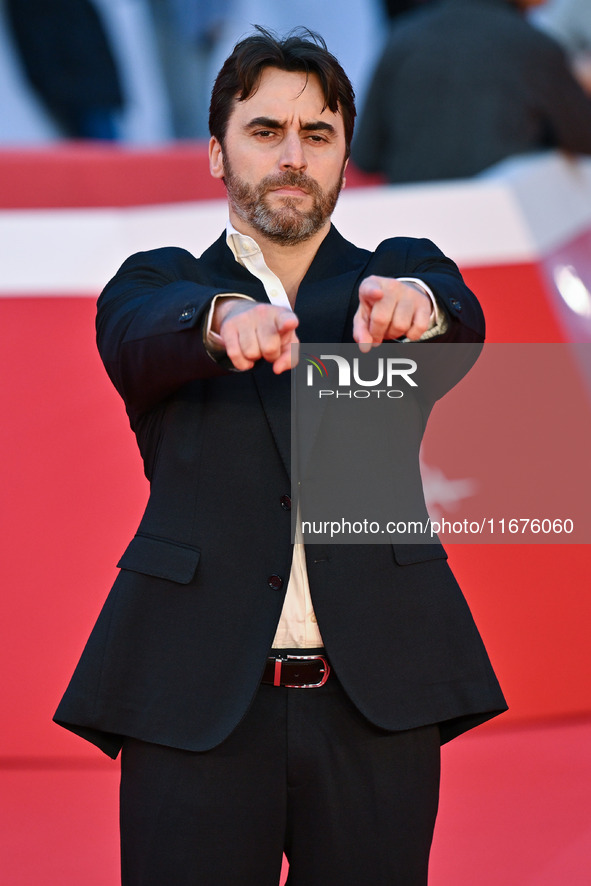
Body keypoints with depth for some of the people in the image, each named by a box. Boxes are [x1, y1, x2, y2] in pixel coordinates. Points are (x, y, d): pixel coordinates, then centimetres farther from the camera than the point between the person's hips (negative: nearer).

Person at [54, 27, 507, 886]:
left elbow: (463, 323, -8)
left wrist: (412, 300, -34)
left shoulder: (402, 272, 14)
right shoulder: (158, 284, 12)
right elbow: (139, 337, -11)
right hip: (196, 697, -1)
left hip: (375, 698, 1)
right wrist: (226, 320, -35)